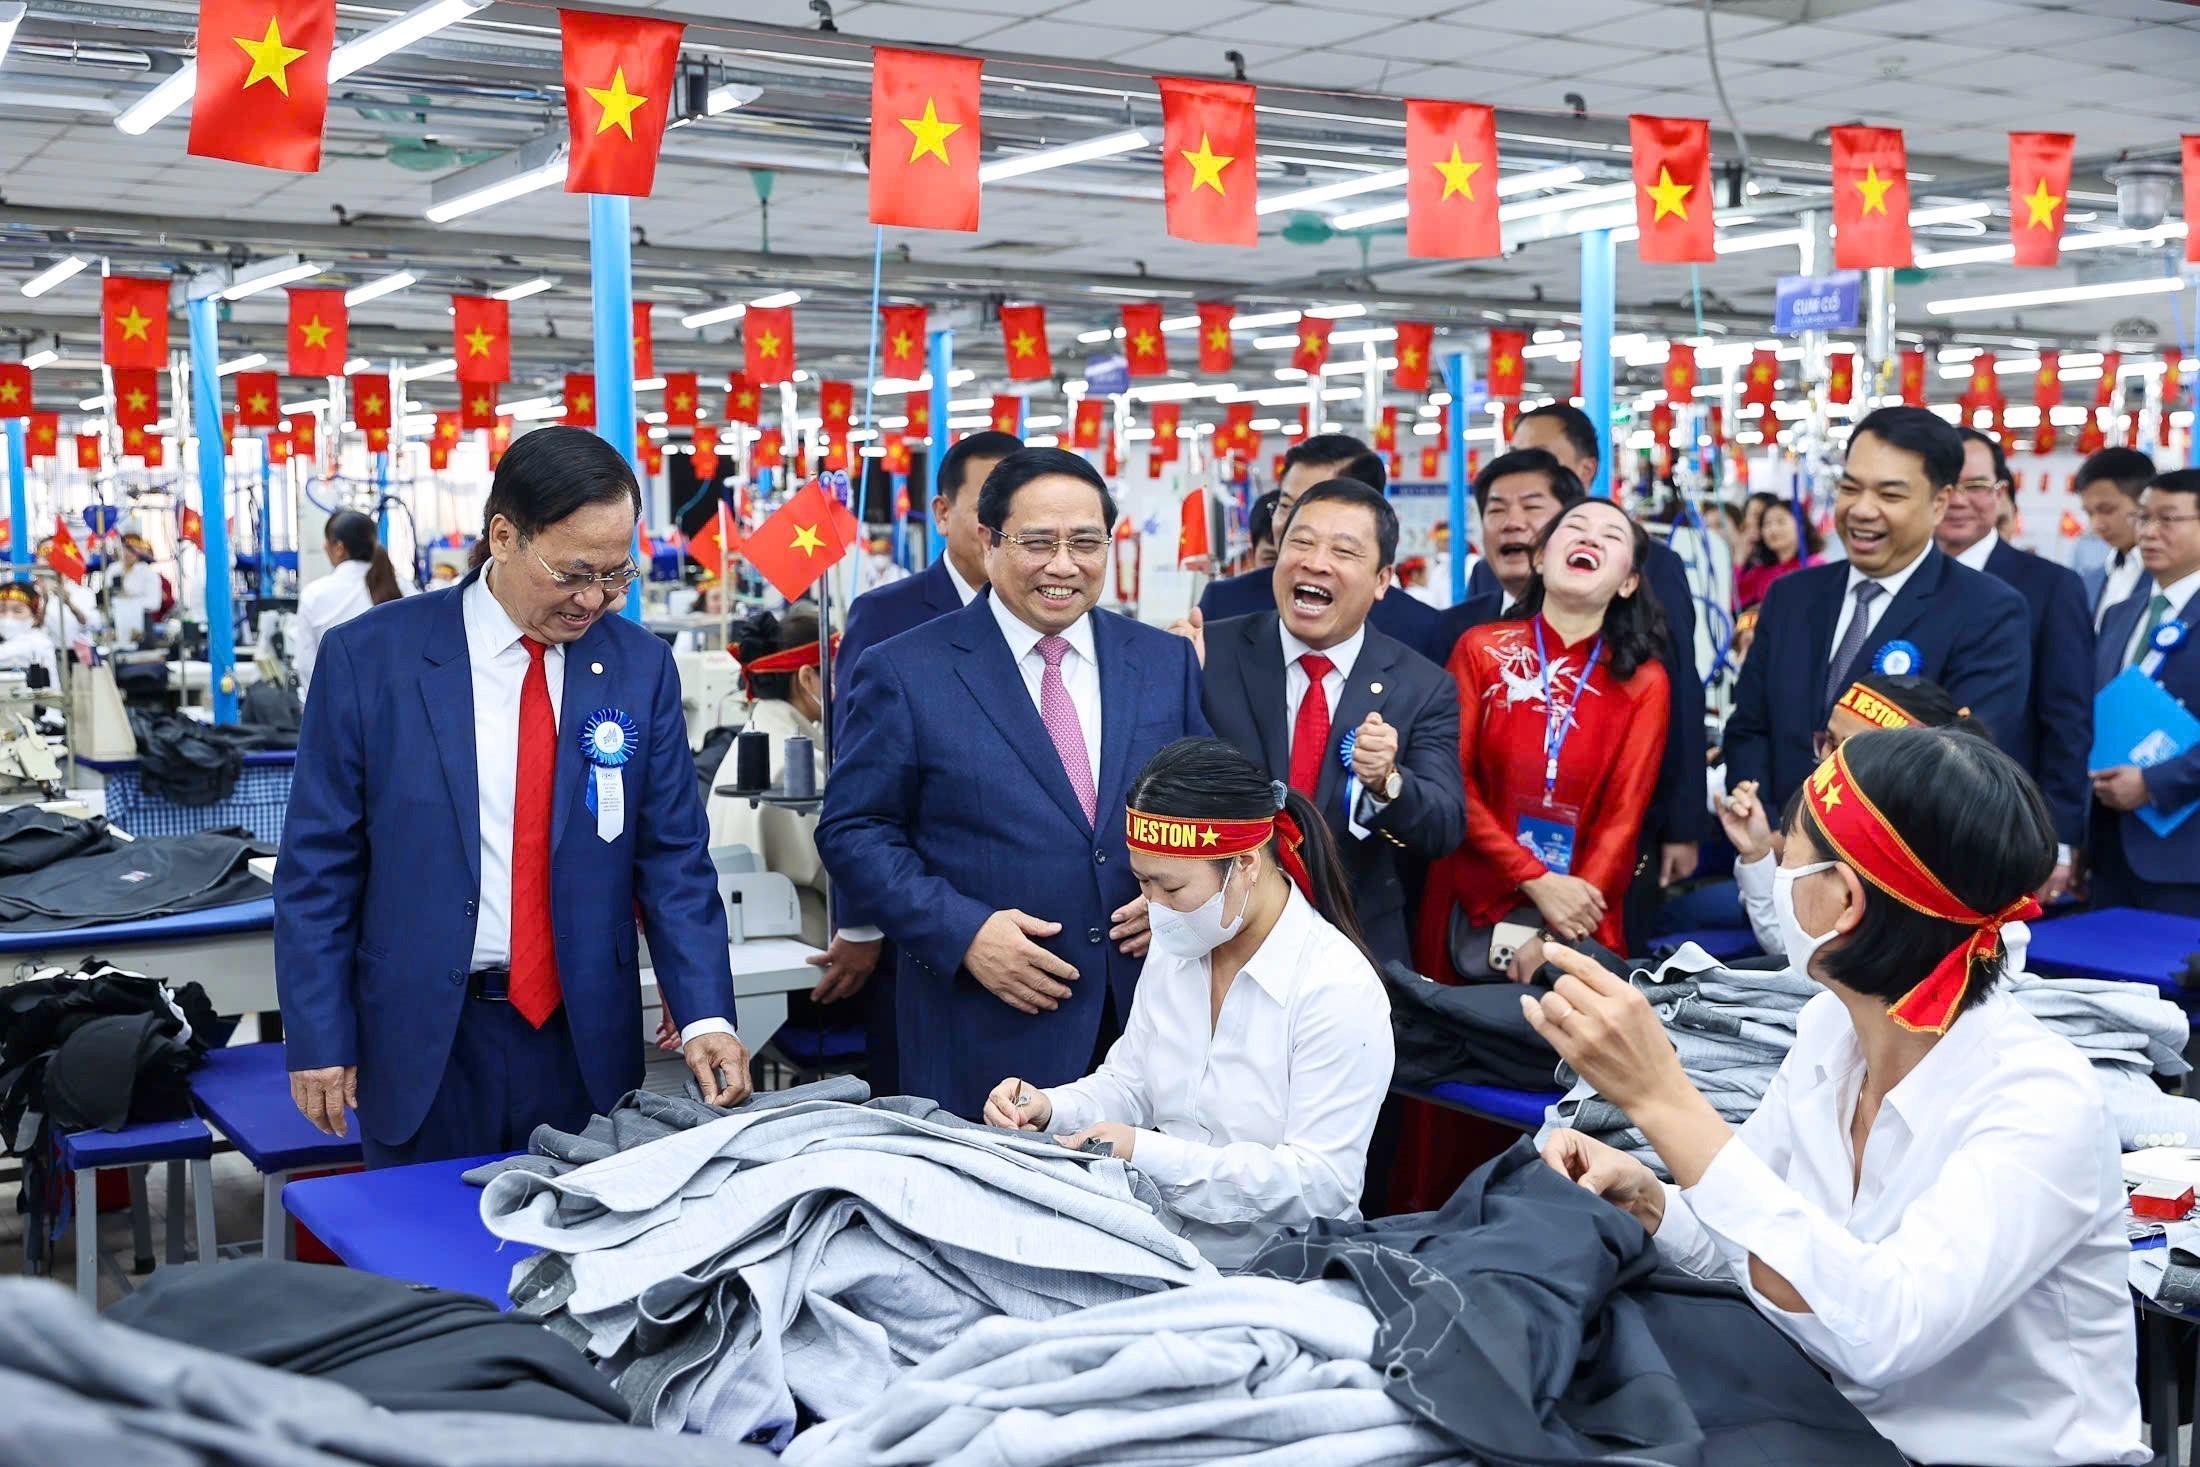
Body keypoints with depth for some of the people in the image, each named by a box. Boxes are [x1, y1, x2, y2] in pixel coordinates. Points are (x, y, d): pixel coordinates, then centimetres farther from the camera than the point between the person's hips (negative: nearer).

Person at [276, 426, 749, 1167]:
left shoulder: (641, 667, 0)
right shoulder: (370, 657, -6)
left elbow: (673, 857, 1)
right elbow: (317, 864, -2)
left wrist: (705, 1016, -11)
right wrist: (319, 1042, -5)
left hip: (583, 1041, 2)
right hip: (425, 1045, -2)